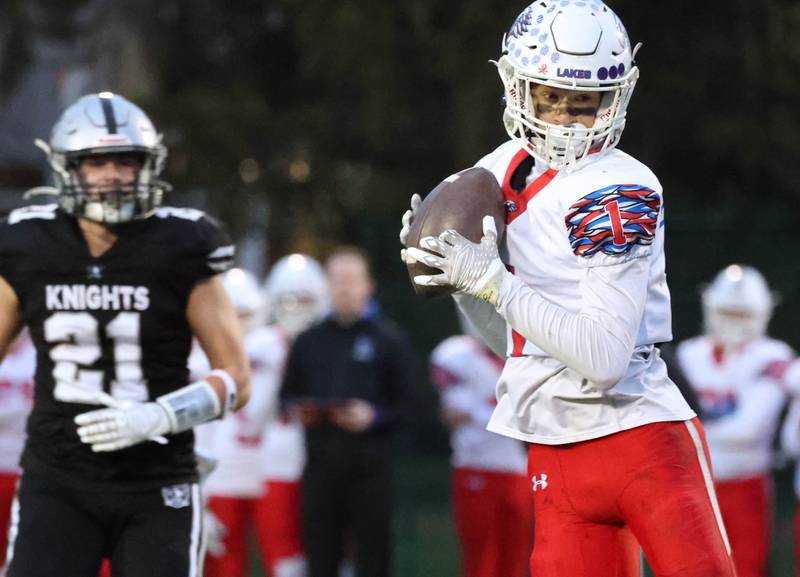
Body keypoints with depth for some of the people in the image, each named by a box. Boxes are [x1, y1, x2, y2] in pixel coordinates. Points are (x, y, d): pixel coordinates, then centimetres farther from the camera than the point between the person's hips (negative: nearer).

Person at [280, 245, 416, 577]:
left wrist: (374, 416, -17)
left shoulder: (389, 341, 5)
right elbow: (288, 392, 19)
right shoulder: (309, 342, 15)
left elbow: (406, 404, 0)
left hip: (369, 464, -3)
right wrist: (298, 410, -2)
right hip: (321, 460, 3)